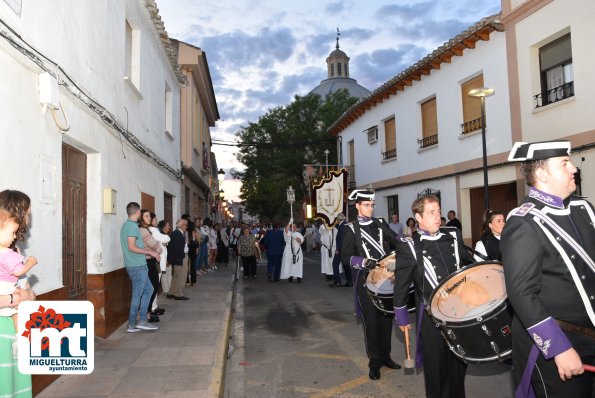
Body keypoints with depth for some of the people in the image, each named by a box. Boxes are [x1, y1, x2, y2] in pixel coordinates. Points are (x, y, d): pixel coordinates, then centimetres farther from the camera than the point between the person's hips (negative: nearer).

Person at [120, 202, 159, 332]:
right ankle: (132, 324, 9)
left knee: (148, 289, 14)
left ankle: (142, 320, 14)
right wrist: (150, 252, -17)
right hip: (137, 266, -10)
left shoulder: (126, 225, 15)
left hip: (133, 265, 10)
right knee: (137, 294, -1)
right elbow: (131, 247, -23)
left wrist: (147, 251, 23)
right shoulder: (133, 226, -15)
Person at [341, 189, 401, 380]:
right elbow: (345, 257, -8)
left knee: (387, 318, 13)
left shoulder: (380, 223, 8)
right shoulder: (351, 229, -4)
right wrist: (364, 262, -23)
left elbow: (395, 242, 6)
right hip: (366, 280, -4)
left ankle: (385, 356, 30)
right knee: (371, 321, 3)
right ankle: (374, 362, 17)